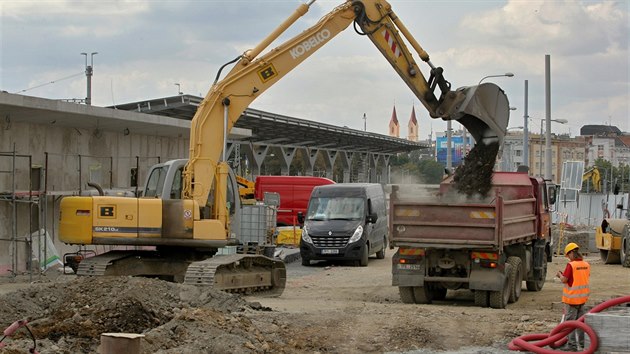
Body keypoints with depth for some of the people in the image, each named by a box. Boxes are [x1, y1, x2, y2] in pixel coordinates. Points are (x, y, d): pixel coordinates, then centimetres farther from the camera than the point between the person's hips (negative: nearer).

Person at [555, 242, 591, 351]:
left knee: (570, 321, 0)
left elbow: (564, 280, -18)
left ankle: (572, 344, -1)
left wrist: (560, 274, 5)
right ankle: (583, 342, 23)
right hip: (583, 297, 7)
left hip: (572, 298, -7)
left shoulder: (571, 265, -19)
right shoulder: (586, 264, 3)